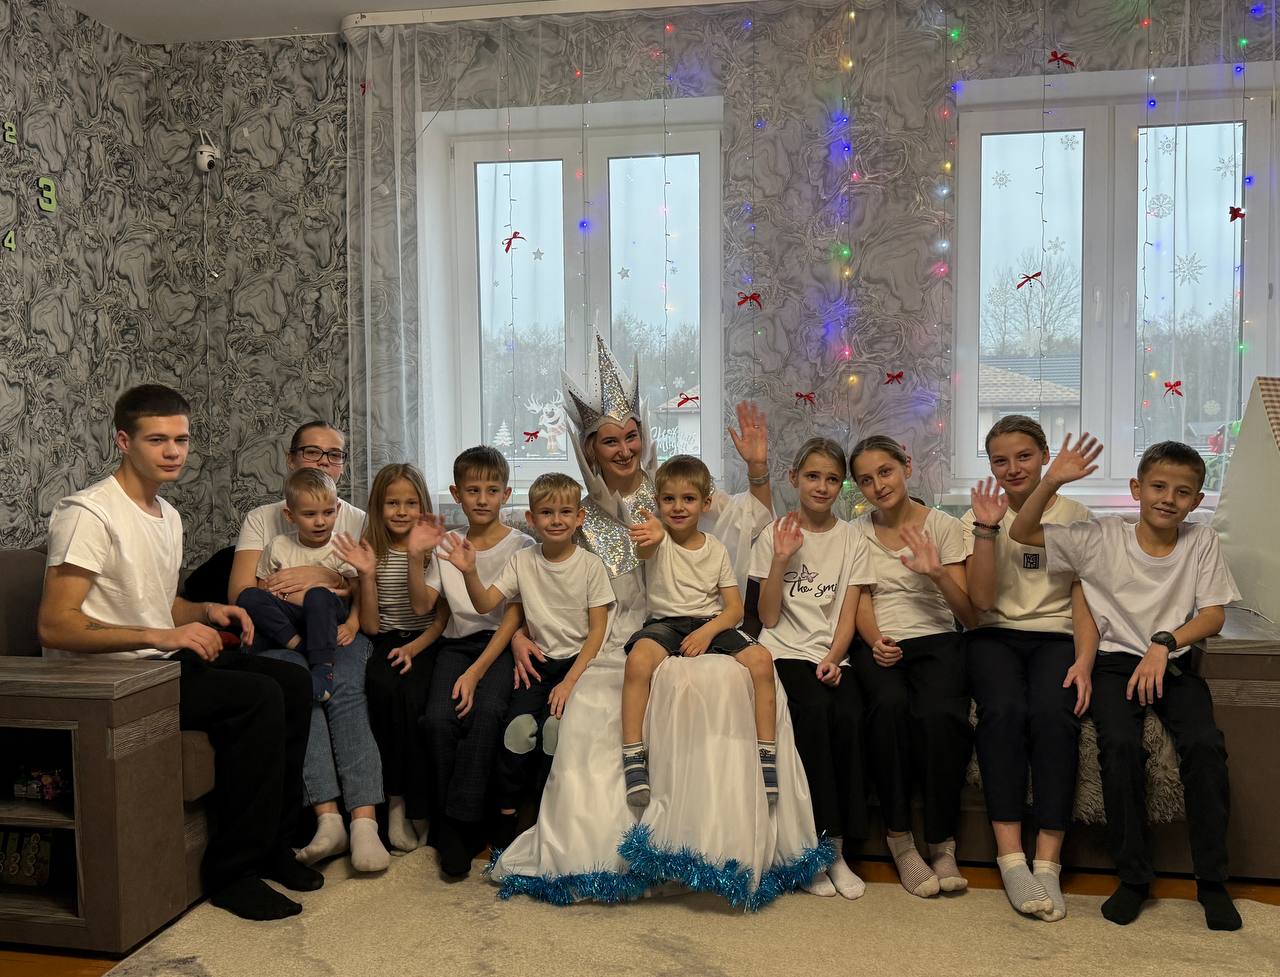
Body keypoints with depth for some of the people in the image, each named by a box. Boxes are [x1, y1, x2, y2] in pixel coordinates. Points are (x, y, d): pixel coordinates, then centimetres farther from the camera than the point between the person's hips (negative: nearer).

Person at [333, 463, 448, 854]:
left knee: (410, 695, -32)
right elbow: (370, 626, 3)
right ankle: (396, 799, -20)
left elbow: (443, 618, 0)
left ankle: (414, 806, -16)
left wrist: (414, 648, -17)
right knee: (382, 687, -32)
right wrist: (367, 574, -10)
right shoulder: (371, 552, 8)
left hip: (426, 644, -1)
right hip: (386, 644, 2)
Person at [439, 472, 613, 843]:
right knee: (519, 725, -22)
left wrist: (570, 681, -13)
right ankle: (506, 817, -5)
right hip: (539, 662, 2)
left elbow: (597, 631, -5)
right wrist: (469, 572, -25)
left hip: (579, 661, -2)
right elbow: (485, 602, -6)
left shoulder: (590, 564, -4)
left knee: (556, 725, -25)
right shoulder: (522, 561, 3)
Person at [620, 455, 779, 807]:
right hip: (665, 622, -2)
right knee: (638, 658, -36)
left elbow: (735, 608, 6)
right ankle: (632, 756, -29)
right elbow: (645, 551, -28)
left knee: (761, 659, -26)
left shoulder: (716, 549, 9)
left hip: (711, 622, 2)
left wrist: (708, 632, -15)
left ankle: (767, 752, -16)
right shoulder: (659, 541, 1)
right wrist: (649, 540, -54)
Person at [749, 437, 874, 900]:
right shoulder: (775, 535, 7)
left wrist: (832, 660, -15)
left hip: (832, 655, 2)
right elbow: (768, 617, 1)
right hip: (784, 652, -1)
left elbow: (848, 615, 3)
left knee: (849, 716, -29)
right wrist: (781, 560, -10)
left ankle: (837, 848, -18)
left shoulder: (852, 541, 10)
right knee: (814, 709, -32)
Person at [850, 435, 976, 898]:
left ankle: (942, 843, -17)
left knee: (940, 713, -34)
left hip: (935, 640, -1)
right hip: (877, 644, 1)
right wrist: (875, 641, -15)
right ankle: (899, 838, -21)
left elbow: (970, 615, 2)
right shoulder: (857, 533, 15)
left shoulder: (943, 526, 8)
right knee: (890, 704, -34)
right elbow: (862, 604, 7)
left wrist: (937, 573, -16)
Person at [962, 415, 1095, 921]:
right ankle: (1011, 858, -30)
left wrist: (1084, 661, -14)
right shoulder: (980, 518, 8)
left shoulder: (1074, 516, 9)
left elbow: (1084, 600, 3)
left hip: (1055, 636, 0)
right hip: (994, 637, 0)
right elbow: (982, 600, -4)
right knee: (1003, 710, -32)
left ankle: (1048, 862, -29)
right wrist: (986, 528, -13)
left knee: (1053, 714, -31)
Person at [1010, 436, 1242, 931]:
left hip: (1175, 662, 1)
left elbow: (1213, 614, 1)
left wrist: (1164, 643, -16)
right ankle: (1134, 876, -12)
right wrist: (1052, 481, -16)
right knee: (1120, 745, -28)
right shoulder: (1103, 537, 1)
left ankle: (1212, 881, -10)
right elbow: (1022, 532, -2)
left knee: (1205, 743, -26)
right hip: (1117, 661, -1)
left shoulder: (1201, 542, 5)